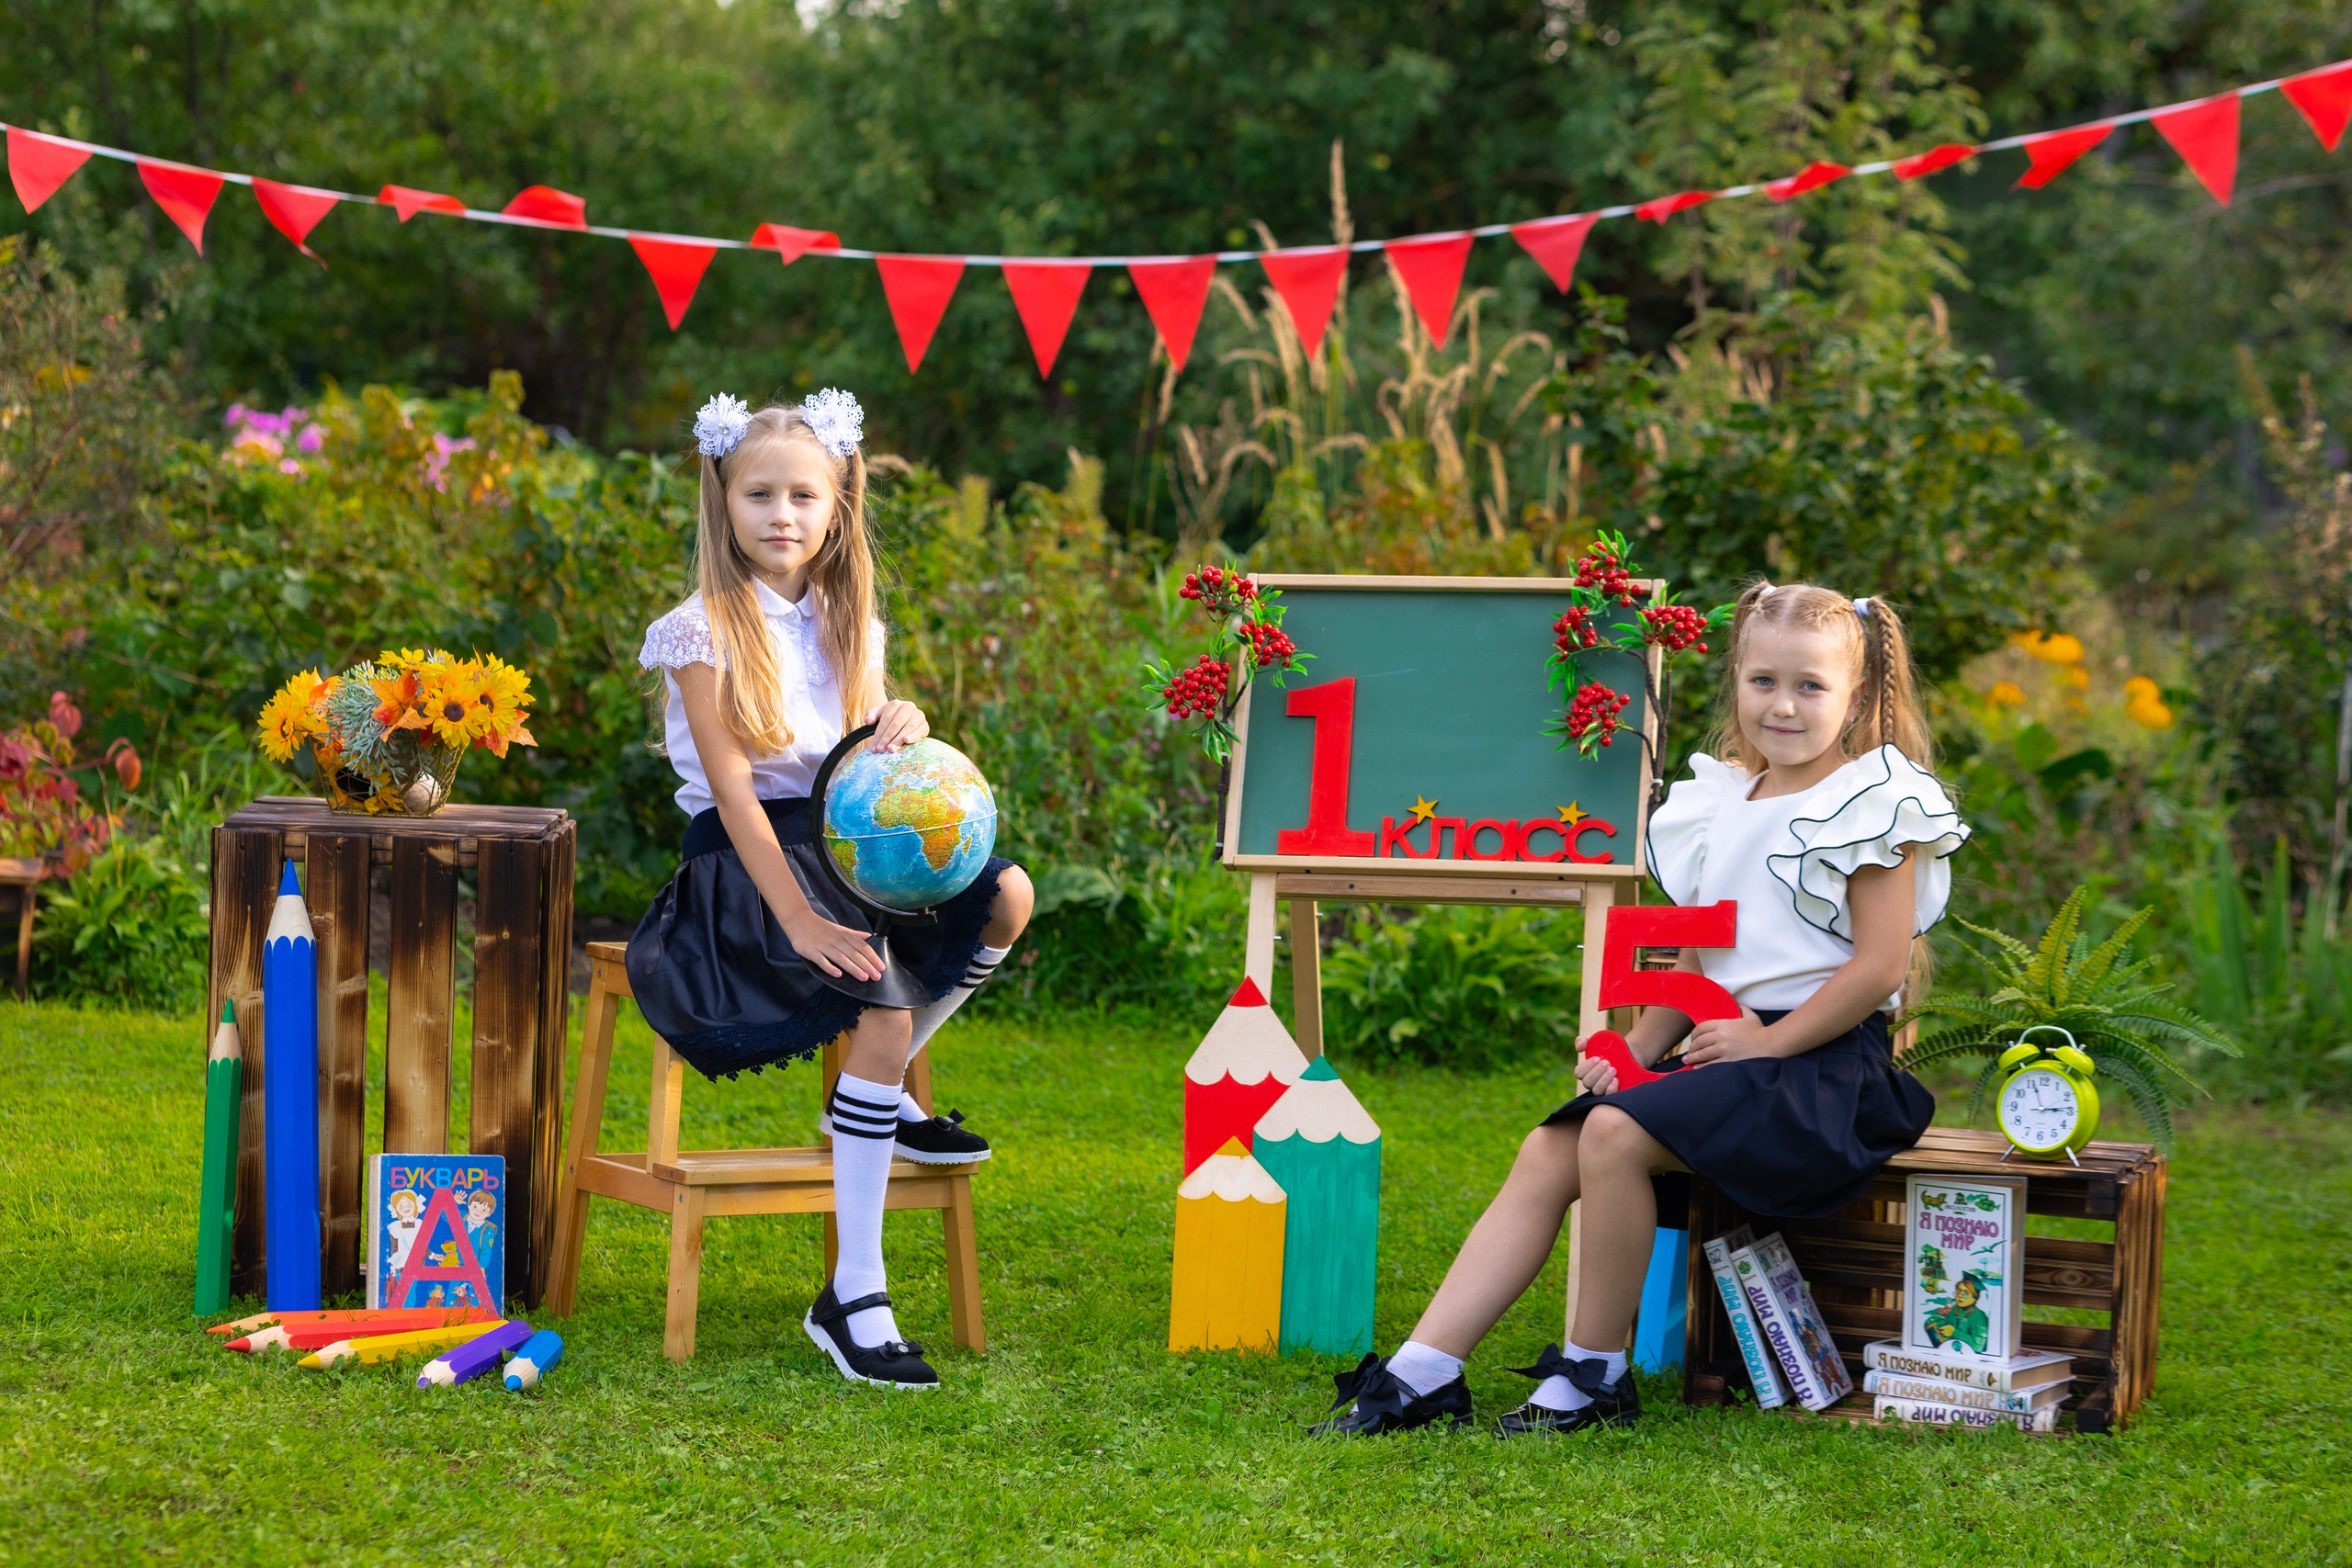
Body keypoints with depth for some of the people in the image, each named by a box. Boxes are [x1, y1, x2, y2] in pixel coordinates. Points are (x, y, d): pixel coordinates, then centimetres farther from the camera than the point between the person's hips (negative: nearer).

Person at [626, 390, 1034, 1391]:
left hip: (839, 842, 7)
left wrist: (905, 730, -16)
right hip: (742, 859, -7)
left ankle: (876, 1097, 5)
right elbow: (731, 783, -15)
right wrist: (798, 919, -24)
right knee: (884, 1010, -28)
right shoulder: (706, 629, -6)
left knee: (1006, 895, -15)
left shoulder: (848, 624, 13)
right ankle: (852, 1298, -26)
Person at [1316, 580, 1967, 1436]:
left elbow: (1879, 964, -14)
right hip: (1723, 1049, 8)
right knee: (1548, 1153, -7)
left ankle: (1596, 1374, -14)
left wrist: (1767, 1043, -15)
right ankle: (1422, 1374, -9)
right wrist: (1634, 1048, 3)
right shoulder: (1720, 806, 16)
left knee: (1615, 1134, -27)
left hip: (1822, 1057, -8)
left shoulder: (1874, 804, -7)